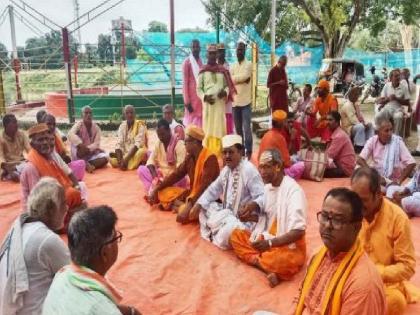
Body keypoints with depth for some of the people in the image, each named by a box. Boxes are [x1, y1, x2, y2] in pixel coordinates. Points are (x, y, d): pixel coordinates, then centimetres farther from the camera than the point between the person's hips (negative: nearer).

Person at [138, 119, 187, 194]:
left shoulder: (179, 144, -14)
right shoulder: (158, 144, 4)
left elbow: (181, 167, -21)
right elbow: (151, 161, -3)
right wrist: (155, 176, -22)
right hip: (161, 175, 5)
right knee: (141, 169, -14)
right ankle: (153, 191, -32)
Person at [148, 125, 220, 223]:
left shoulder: (210, 158, -21)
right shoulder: (189, 157, 4)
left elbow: (205, 186, -28)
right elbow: (176, 174, 10)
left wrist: (190, 205, -35)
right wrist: (156, 189, 4)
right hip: (192, 193, 9)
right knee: (163, 192, 0)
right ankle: (183, 206, -14)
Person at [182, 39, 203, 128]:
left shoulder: (201, 61, 12)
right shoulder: (187, 62, -9)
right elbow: (185, 83, -11)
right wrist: (186, 101, -14)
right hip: (192, 95, -6)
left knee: (200, 121, 6)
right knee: (191, 120, -5)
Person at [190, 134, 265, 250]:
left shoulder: (249, 170, -22)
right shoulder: (226, 169, 6)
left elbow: (262, 197, -28)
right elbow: (213, 189, 16)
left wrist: (253, 205, -50)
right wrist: (198, 204, 3)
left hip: (244, 218, -9)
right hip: (227, 212, 9)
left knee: (228, 231, -35)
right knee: (204, 208, 6)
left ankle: (217, 237, -2)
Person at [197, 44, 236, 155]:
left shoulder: (222, 70, 11)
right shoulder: (203, 71, 6)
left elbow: (228, 85, 14)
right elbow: (198, 89, 5)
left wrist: (225, 92, -8)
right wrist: (205, 97, -13)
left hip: (220, 103, 2)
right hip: (208, 103, -2)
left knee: (219, 128, 1)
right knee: (208, 128, -3)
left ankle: (219, 153, 5)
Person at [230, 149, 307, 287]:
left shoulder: (293, 190, -20)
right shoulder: (267, 187, 5)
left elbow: (298, 231, -24)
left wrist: (270, 243, -31)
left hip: (290, 247, -9)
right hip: (267, 239, 9)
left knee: (280, 260, -39)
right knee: (236, 235, -6)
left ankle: (254, 260, -8)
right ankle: (268, 268, -17)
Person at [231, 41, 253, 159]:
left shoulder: (248, 64, 0)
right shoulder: (233, 66, 15)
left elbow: (244, 76, -16)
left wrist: (235, 79, -2)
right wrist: (241, 78, -10)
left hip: (245, 101, -5)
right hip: (235, 101, 5)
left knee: (247, 127, -8)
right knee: (238, 128, 11)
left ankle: (248, 151, -1)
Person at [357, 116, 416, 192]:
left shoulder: (398, 141, -9)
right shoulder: (372, 141, -5)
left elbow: (411, 163, -13)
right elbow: (360, 160, -14)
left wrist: (399, 181, -21)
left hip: (393, 181, -4)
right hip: (376, 178, 4)